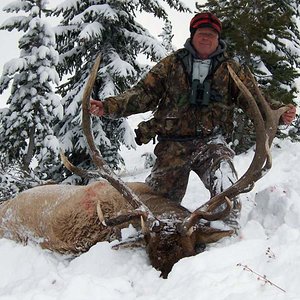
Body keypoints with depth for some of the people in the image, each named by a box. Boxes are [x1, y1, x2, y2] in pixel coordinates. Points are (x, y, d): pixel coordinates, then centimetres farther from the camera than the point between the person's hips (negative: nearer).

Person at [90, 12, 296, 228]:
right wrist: (108, 107, -8)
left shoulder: (230, 69, 11)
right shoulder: (171, 65, 11)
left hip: (211, 142, -1)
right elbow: (144, 94, 6)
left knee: (225, 186, -29)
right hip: (173, 144, 2)